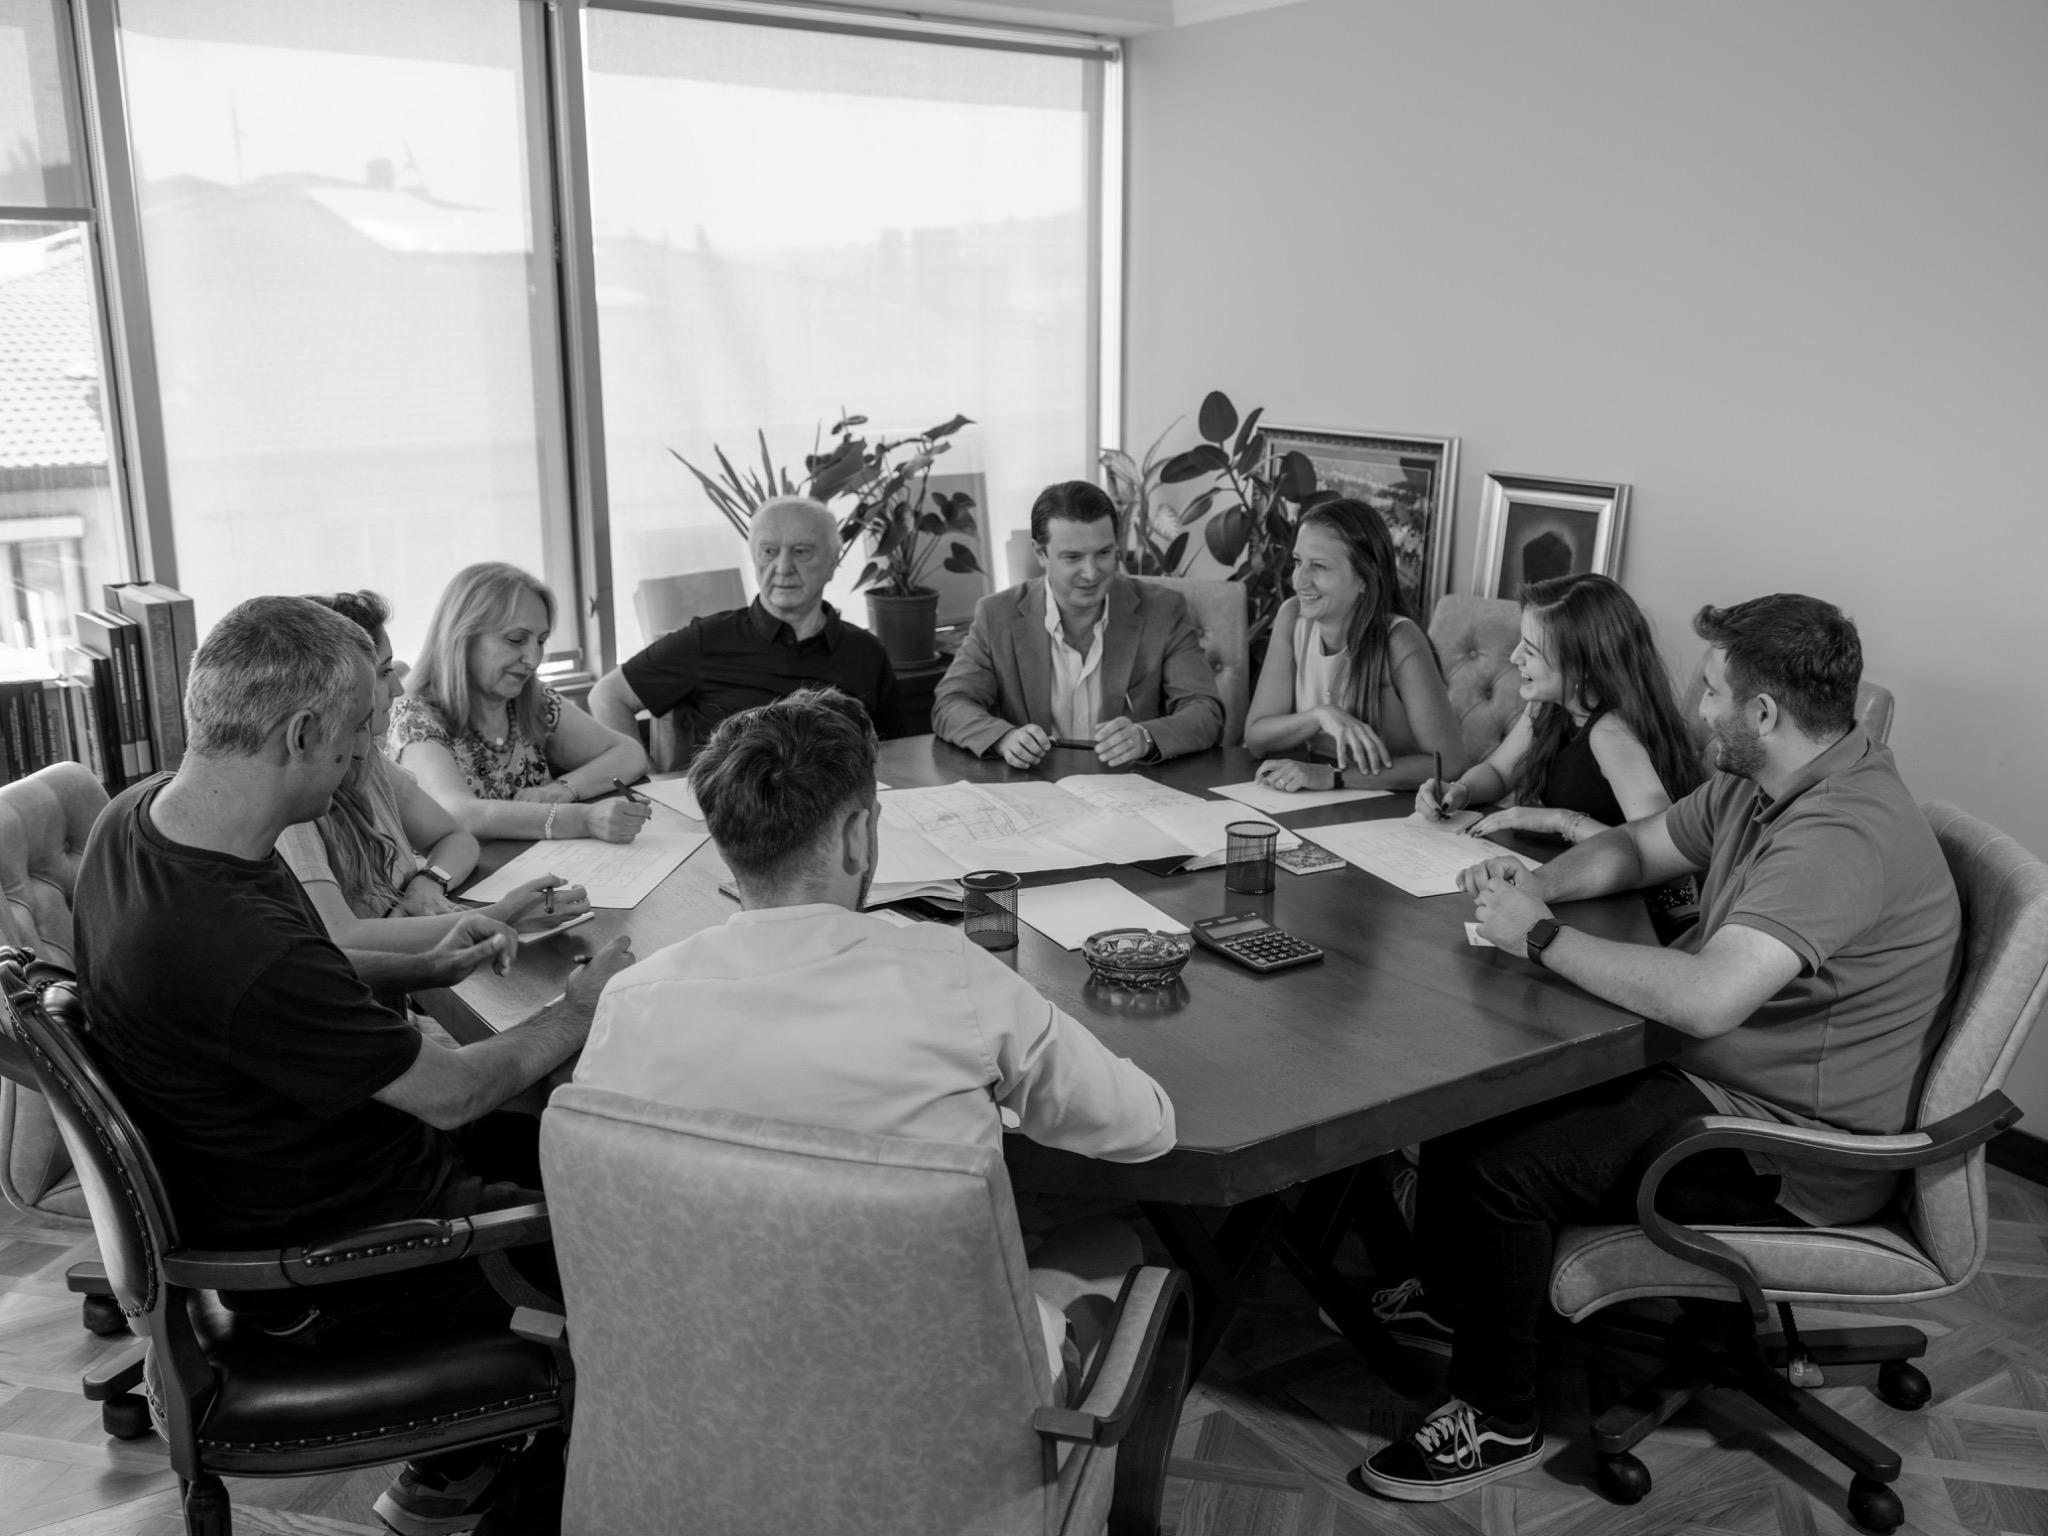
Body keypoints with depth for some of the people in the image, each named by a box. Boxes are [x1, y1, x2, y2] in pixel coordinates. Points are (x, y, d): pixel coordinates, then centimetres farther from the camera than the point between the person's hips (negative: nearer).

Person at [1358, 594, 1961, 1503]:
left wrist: (1541, 937, -27)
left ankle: (1499, 1421, 4)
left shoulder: (1843, 833, -30)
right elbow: (1636, 848, 16)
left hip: (1790, 1153, -10)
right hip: (1714, 1072, 10)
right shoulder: (1758, 784, 2)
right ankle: (1447, 1297, 28)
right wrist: (1535, 884, -4)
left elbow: (1704, 999, -40)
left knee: (1504, 1165, -19)